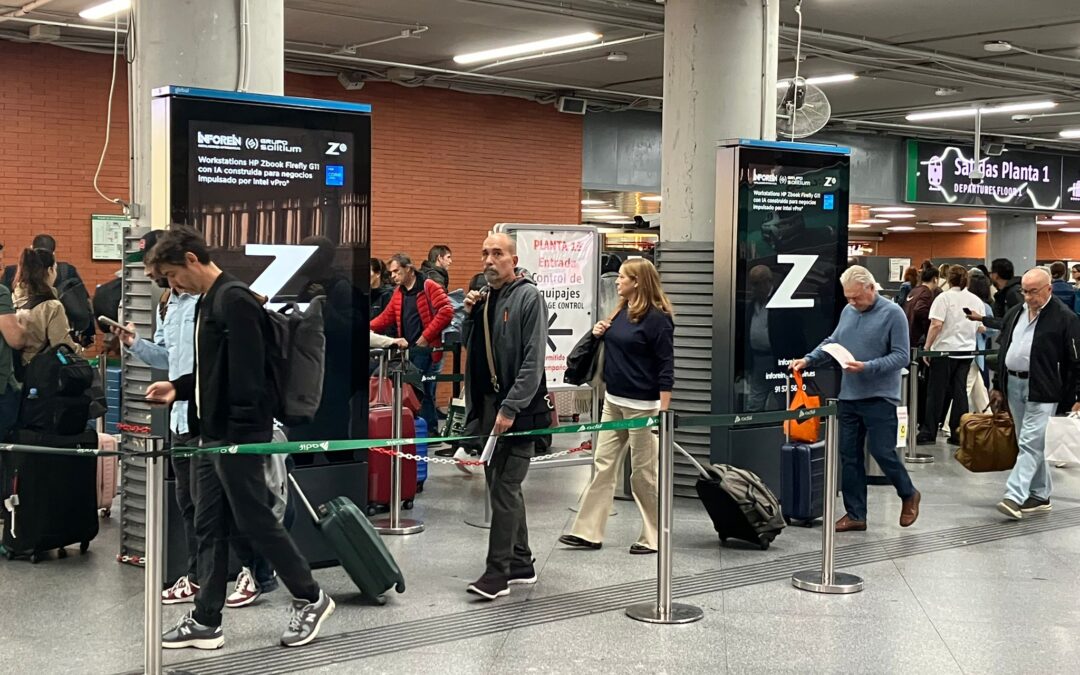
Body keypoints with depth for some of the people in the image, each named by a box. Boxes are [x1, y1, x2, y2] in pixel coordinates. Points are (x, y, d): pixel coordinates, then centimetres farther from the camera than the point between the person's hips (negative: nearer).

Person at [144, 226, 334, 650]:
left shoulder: (235, 300, -15)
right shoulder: (207, 302, 16)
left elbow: (248, 372, -21)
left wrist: (241, 434, -23)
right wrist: (179, 388, 13)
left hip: (238, 435, -10)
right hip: (212, 435, 10)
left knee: (256, 521, -1)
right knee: (209, 528, 11)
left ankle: (310, 599, 14)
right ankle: (205, 620, 17)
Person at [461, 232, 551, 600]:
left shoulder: (528, 296, -11)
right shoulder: (484, 295, 11)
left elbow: (534, 360, -17)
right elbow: (470, 345, 21)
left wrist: (510, 408, -20)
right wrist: (470, 315, 2)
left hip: (518, 407, -8)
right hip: (489, 403, 8)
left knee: (505, 487, -8)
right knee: (500, 484, 13)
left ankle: (498, 572, -3)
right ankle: (521, 563, 25)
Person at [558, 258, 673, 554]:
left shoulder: (657, 318, -14)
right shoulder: (622, 312, 9)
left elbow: (666, 366, -14)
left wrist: (663, 411, -18)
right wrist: (600, 334, 3)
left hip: (642, 405, -8)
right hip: (613, 401, 8)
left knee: (644, 472, 2)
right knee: (603, 465, 8)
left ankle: (653, 537, 14)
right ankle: (588, 532, 12)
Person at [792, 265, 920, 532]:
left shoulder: (892, 313, -8)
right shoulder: (848, 311, 10)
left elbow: (901, 356, -12)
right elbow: (831, 342, 20)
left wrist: (867, 367, -22)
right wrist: (808, 360, 5)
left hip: (879, 397, -6)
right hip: (848, 397, 6)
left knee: (882, 452, -2)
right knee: (849, 456, 6)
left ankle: (909, 495, 25)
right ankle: (855, 514, 15)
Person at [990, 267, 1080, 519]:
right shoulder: (1014, 314, 13)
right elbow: (1003, 351, 21)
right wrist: (998, 386, 19)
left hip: (1042, 390, -7)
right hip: (1013, 384, 7)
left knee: (1030, 443, -11)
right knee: (1032, 444, 12)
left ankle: (1015, 496, -16)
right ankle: (1040, 496, 20)